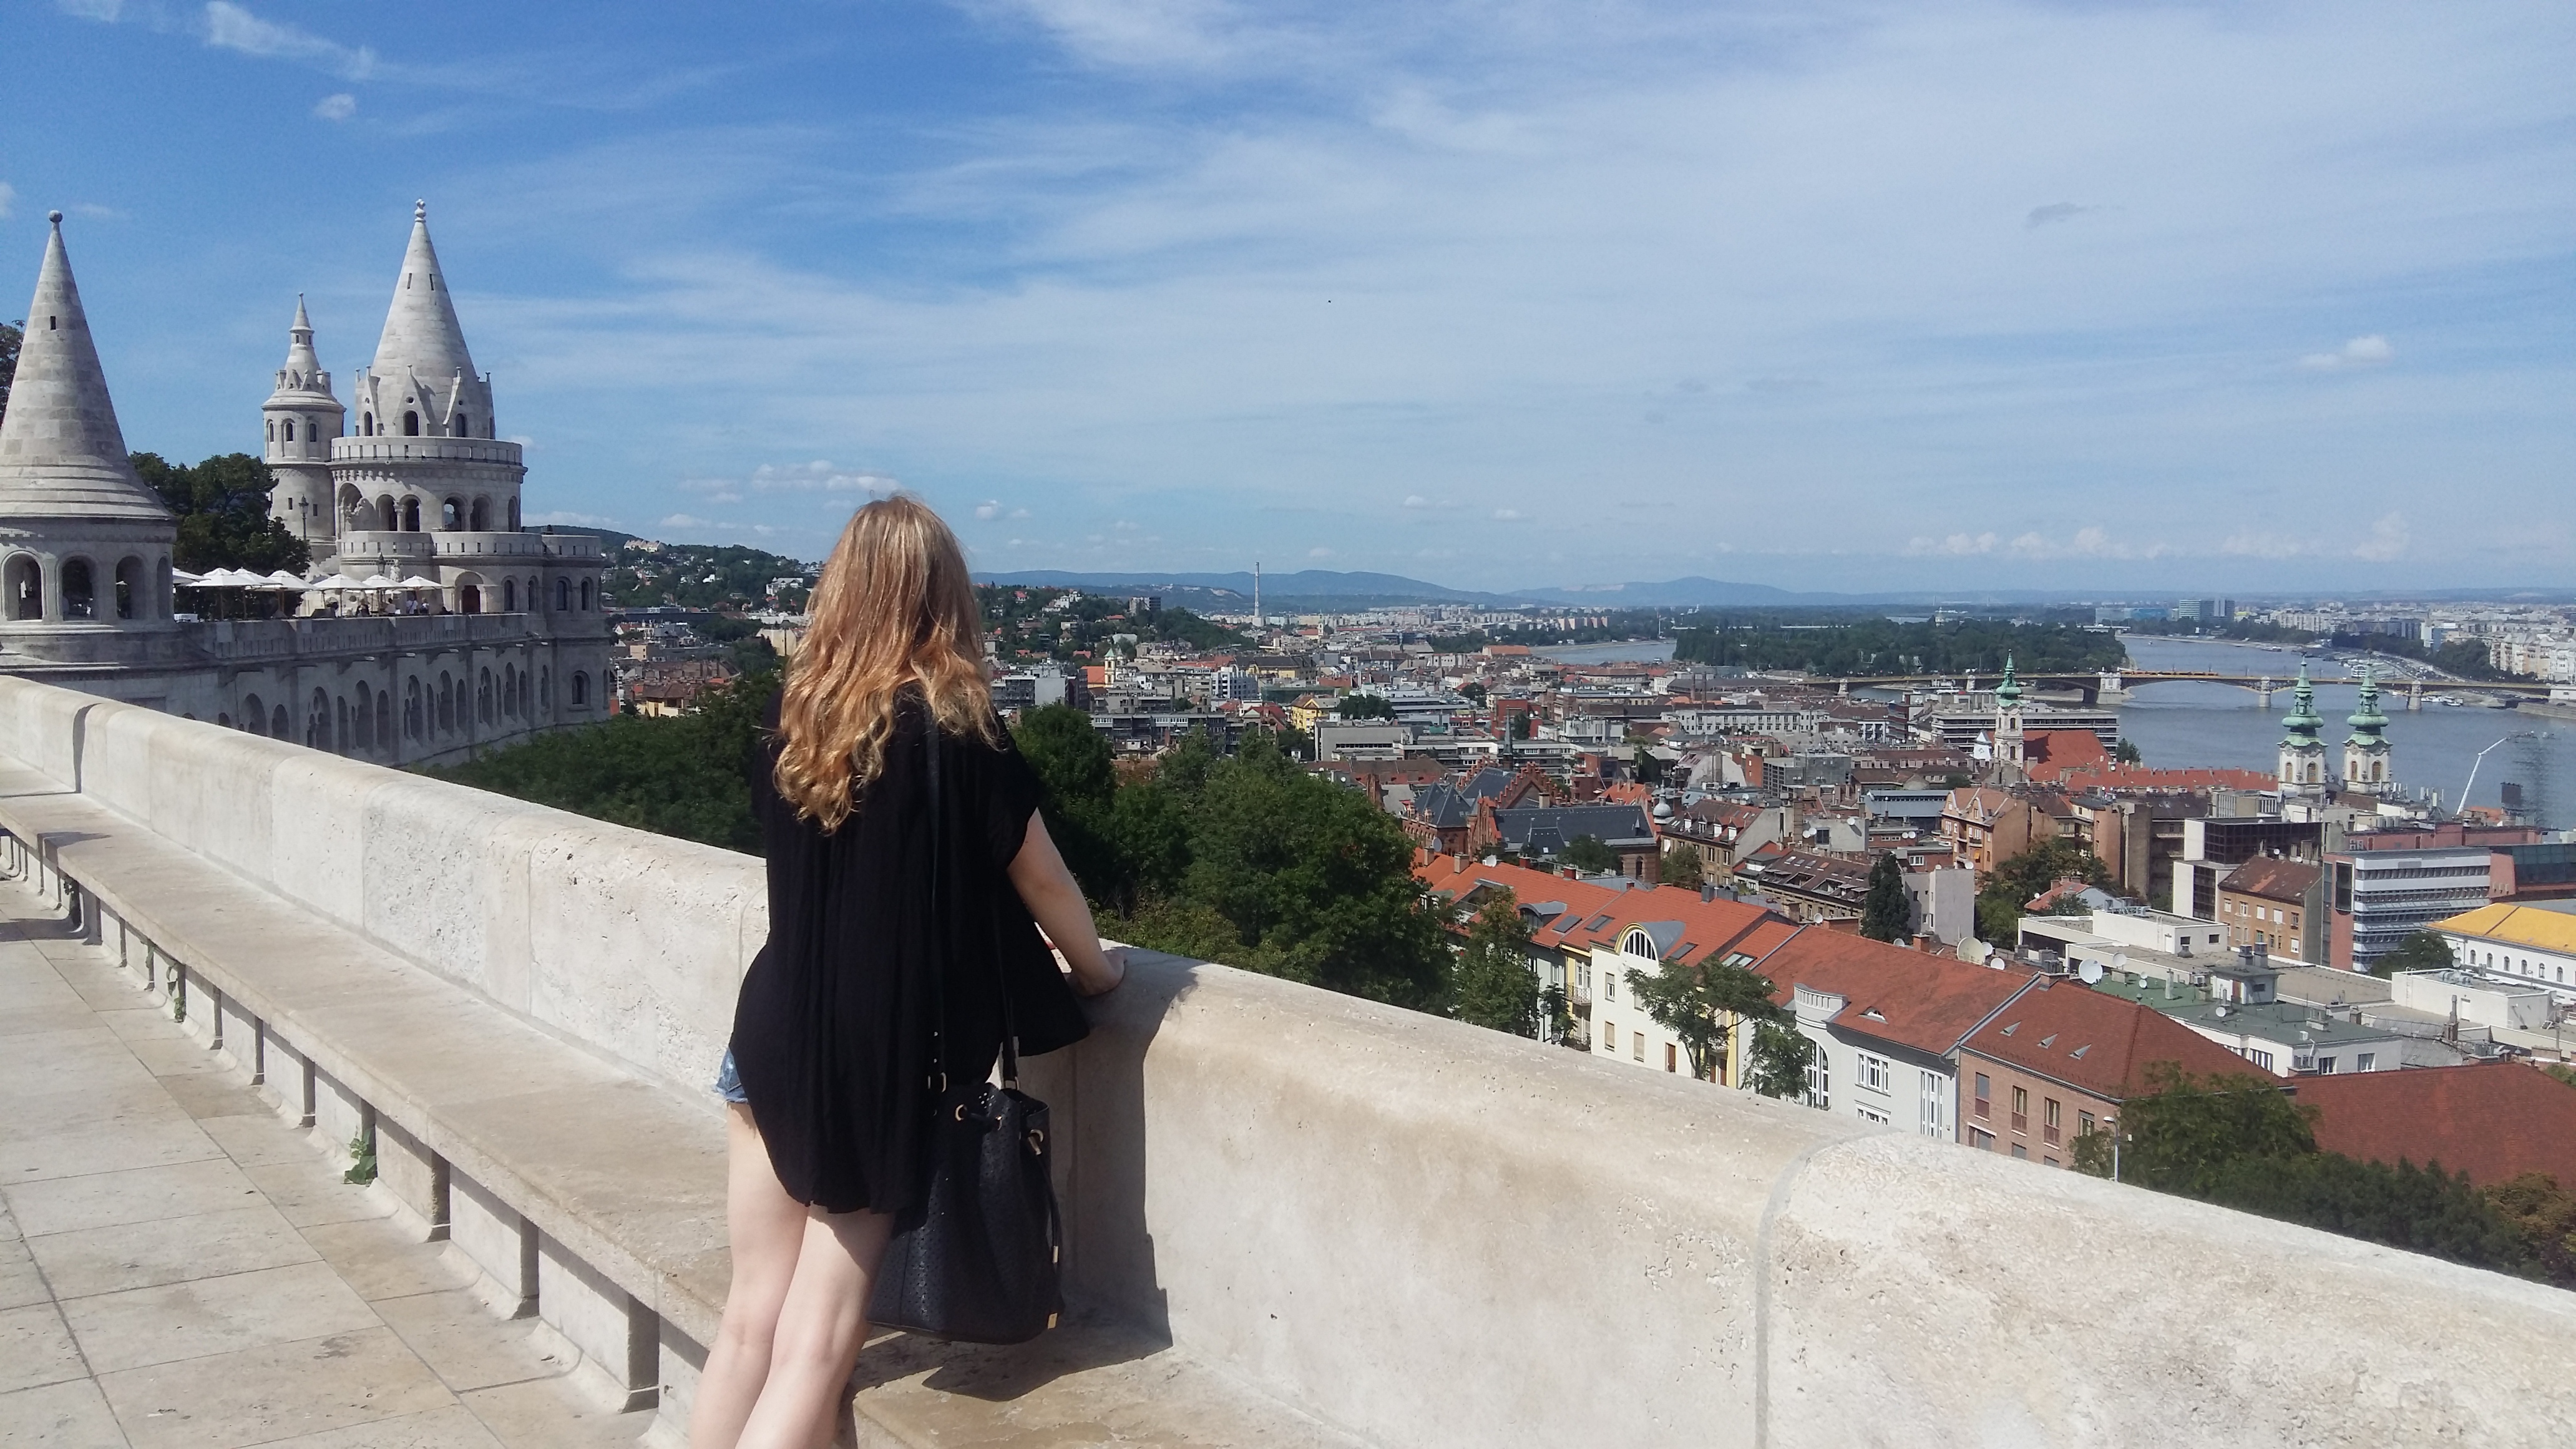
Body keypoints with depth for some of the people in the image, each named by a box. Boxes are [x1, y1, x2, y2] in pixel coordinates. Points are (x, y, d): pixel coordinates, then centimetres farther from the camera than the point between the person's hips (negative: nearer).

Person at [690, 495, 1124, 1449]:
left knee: (753, 1319, 12)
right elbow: (1039, 878, -3)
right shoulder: (957, 731, -13)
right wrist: (1093, 968, 17)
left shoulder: (793, 715, 1)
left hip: (775, 1039, 4)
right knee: (816, 1343, 3)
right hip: (885, 1058, -4)